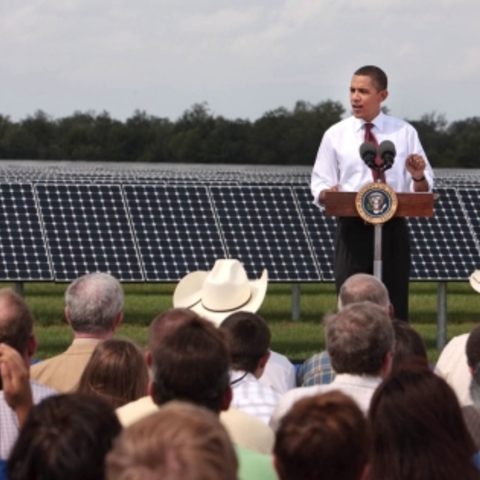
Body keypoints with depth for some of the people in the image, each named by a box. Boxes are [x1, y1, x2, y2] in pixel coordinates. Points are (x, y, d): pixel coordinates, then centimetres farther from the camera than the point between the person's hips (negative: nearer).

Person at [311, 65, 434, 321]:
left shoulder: (405, 133, 8)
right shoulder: (335, 135, 8)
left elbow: (423, 191, 6)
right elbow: (320, 187, 5)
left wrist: (418, 177, -17)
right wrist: (327, 193, -18)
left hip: (392, 230, 0)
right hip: (352, 230, 0)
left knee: (394, 310, 2)